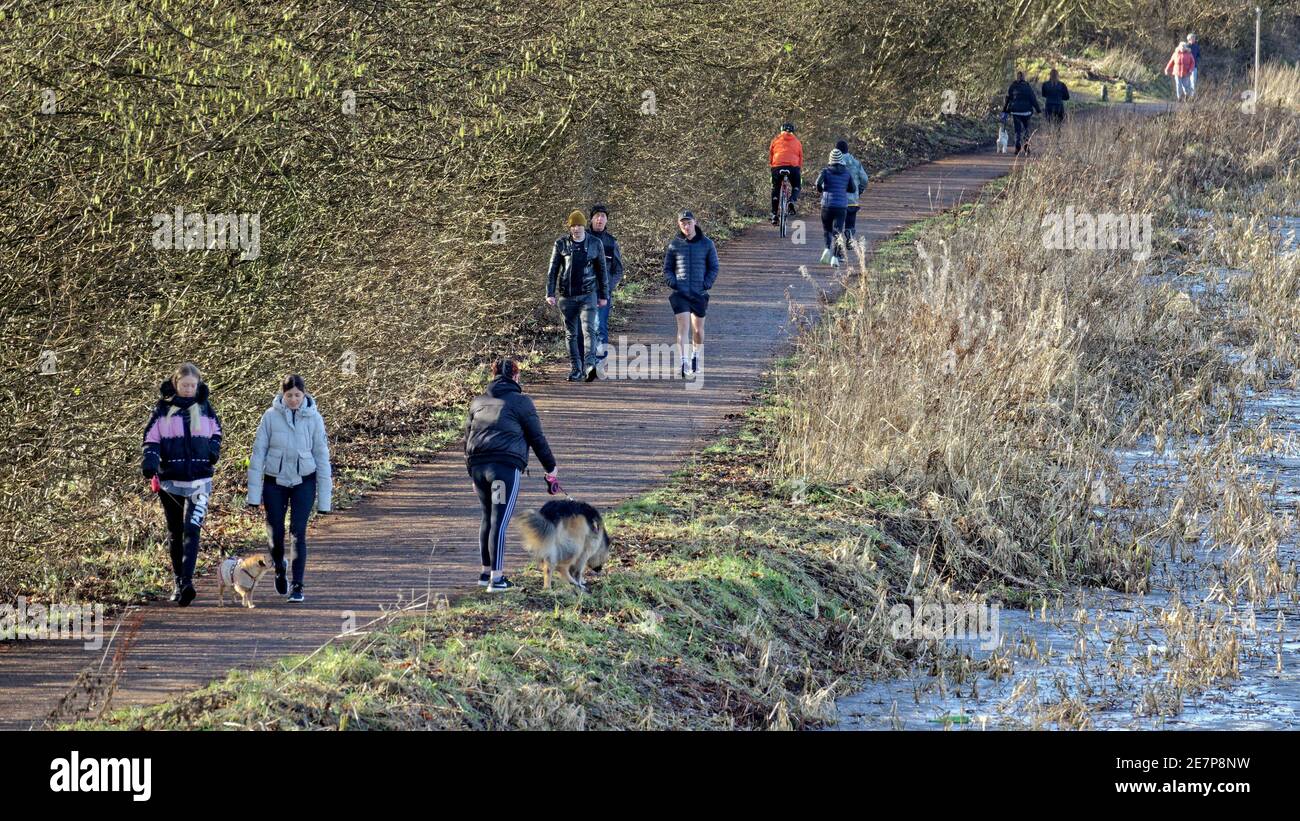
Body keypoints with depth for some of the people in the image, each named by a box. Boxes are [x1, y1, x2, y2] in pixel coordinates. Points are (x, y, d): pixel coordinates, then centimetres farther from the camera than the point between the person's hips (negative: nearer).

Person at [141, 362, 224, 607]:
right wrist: (150, 462, -15)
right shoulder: (163, 409, 2)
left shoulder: (205, 408, 6)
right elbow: (151, 439, 2)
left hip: (199, 479, -1)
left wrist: (214, 448, 1)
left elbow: (216, 429, 21)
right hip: (171, 480, 1)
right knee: (175, 533, 10)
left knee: (192, 528, -17)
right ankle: (178, 583, 21)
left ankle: (187, 581, -25)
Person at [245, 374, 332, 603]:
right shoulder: (271, 416, -7)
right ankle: (279, 568, 34)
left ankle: (297, 586, -3)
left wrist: (324, 496, -1)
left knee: (298, 533, -9)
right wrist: (254, 493, -5)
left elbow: (322, 456, 0)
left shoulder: (313, 418, -5)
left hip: (303, 482, -1)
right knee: (275, 532, 4)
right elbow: (258, 453, -3)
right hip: (275, 481, 1)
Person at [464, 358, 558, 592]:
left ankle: (486, 572, 23)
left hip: (477, 465, 5)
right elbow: (537, 437, 3)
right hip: (506, 466, -5)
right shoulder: (520, 402, 2)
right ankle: (496, 578, -8)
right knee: (500, 520, -6)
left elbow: (468, 438, 20)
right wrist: (550, 467, 15)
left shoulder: (478, 402, 18)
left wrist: (472, 475, 26)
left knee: (488, 517, 19)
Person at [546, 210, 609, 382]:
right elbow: (553, 270, 5)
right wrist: (550, 293, -2)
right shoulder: (561, 244, 4)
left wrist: (604, 295, 9)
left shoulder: (595, 244, 4)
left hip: (588, 294, -2)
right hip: (567, 295, 2)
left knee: (588, 329, -18)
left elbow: (602, 271, 9)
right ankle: (576, 369, 14)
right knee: (571, 334, 6)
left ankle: (590, 366, -29)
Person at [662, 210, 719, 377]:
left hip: (699, 294, 1)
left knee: (698, 329, 9)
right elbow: (667, 269, 9)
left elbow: (713, 268, 7)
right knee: (683, 326, -15)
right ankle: (684, 363, -22)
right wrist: (673, 283, -8)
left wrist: (706, 285, -6)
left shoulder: (707, 244, 3)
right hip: (680, 293, -1)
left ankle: (696, 355, 34)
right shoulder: (674, 245, 3)